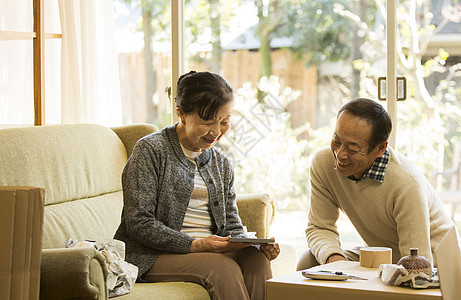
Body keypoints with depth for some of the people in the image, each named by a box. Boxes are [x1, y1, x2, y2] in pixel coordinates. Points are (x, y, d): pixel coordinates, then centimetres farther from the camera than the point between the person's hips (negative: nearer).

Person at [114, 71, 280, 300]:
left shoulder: (221, 164, 18)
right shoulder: (151, 150, -4)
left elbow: (232, 226, 15)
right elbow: (138, 223, -12)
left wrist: (256, 245, -9)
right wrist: (195, 245, -22)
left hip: (209, 251, 6)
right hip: (153, 256, -6)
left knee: (255, 258, -25)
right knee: (221, 267, -32)